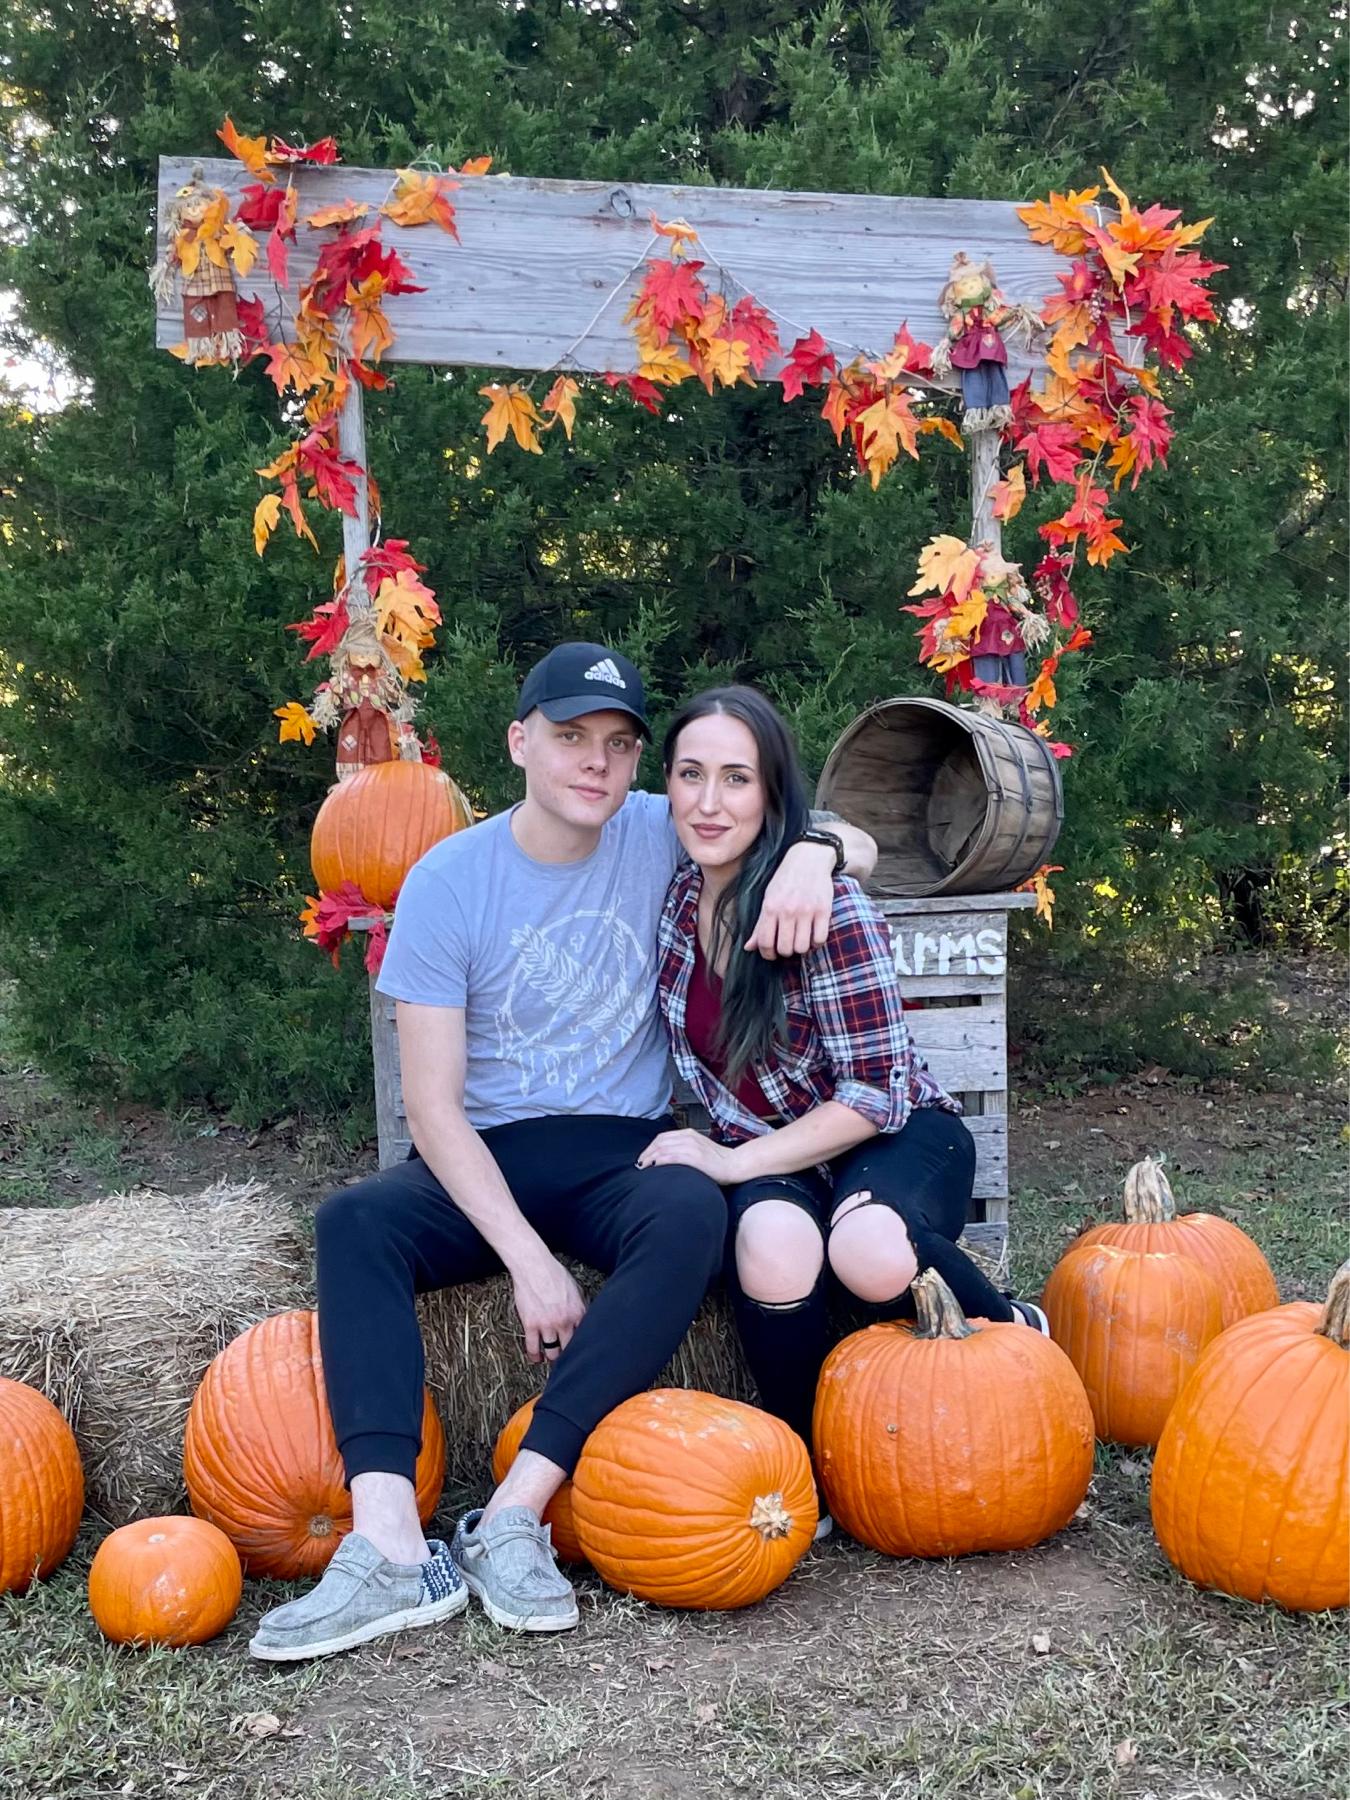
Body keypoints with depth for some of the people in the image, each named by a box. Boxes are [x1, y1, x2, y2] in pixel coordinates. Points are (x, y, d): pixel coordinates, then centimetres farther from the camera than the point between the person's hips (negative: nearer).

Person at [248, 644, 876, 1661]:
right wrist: (528, 1257, -22)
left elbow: (858, 845, 6)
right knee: (354, 1222, -29)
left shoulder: (661, 839, -1)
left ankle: (513, 1518, -32)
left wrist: (813, 851, -21)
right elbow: (433, 1103, -10)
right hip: (486, 1161, 0)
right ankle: (390, 1549, -37)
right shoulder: (449, 882, -6)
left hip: (623, 1155, 0)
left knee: (692, 1216, -33)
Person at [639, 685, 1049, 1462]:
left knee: (868, 1252, -38)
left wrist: (733, 1161, -21)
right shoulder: (674, 896, -4)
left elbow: (877, 1091, -19)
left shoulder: (828, 907, -21)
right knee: (773, 1242, -34)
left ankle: (1014, 1332, -5)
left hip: (895, 1137, -3)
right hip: (771, 1158, 3)